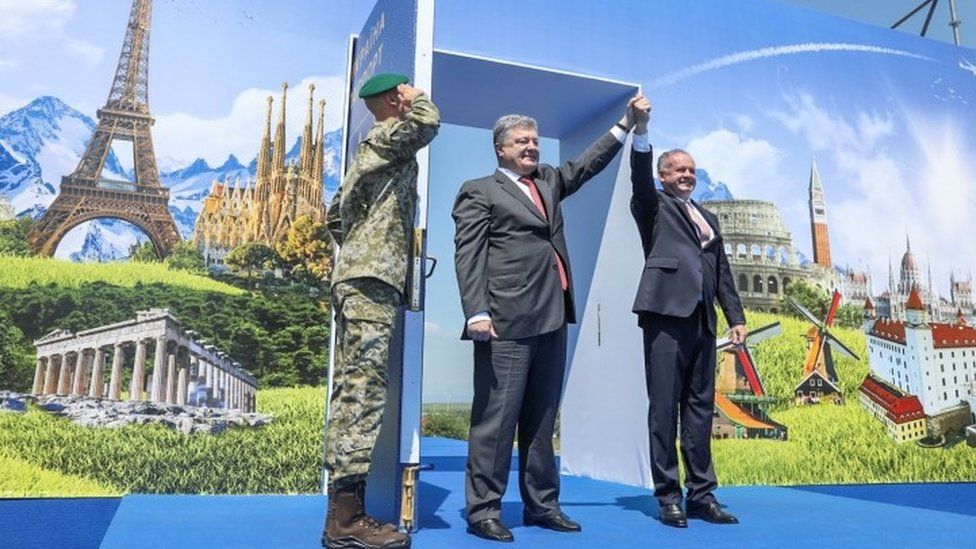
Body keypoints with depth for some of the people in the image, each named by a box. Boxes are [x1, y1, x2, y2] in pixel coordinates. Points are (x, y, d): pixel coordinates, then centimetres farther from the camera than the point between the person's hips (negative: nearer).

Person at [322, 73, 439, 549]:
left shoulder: (370, 150, 27)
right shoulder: (388, 135, 1)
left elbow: (335, 216, 29)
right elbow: (429, 121, -18)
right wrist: (415, 96, 2)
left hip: (356, 277, 10)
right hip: (372, 279, -10)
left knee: (353, 387, 6)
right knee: (364, 388, -13)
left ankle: (342, 508, 10)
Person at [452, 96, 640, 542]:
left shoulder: (549, 181, 24)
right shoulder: (479, 191, 4)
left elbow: (586, 165, 24)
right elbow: (468, 255, -5)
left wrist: (625, 125, 13)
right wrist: (477, 312, -16)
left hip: (552, 319, 7)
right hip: (508, 321, -7)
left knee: (541, 418, 12)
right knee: (497, 416, -4)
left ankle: (541, 504, 21)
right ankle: (482, 510, 5)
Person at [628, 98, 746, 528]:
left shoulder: (708, 218, 24)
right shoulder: (653, 206, 9)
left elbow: (722, 271, 20)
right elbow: (639, 177, -11)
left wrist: (735, 317, 11)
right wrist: (640, 130, -24)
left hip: (702, 320, 6)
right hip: (666, 314, -6)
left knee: (700, 408, 7)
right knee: (664, 407, -3)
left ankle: (701, 493, 14)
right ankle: (668, 496, 4)